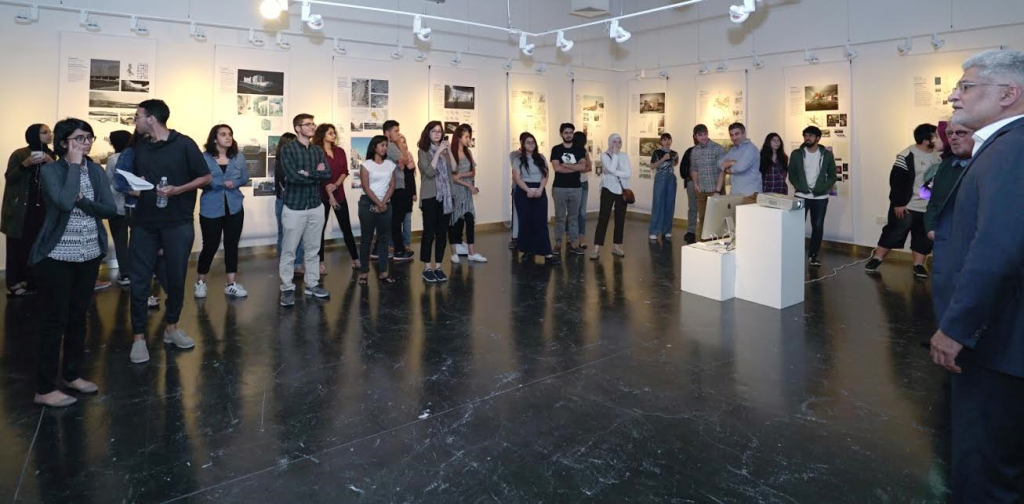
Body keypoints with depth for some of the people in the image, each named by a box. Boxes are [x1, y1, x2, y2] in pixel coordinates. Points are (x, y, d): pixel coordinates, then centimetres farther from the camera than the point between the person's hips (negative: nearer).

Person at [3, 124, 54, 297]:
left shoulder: (50, 154, 10)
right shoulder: (19, 154, -4)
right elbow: (9, 178, -9)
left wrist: (50, 162, -15)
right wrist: (26, 164, -21)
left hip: (42, 208, 4)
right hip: (21, 209, -4)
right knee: (17, 247, -3)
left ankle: (29, 282, 11)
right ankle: (14, 284, 1)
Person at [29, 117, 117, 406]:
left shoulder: (96, 171, 6)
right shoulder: (50, 170, -9)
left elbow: (111, 210, -1)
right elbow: (65, 202, -27)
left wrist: (82, 201, -17)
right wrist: (74, 165, -19)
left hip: (89, 255, 5)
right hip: (57, 256, -5)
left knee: (78, 316, 14)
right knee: (54, 319, 0)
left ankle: (72, 374, 28)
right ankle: (44, 389, 10)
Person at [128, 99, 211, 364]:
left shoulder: (184, 144, -5)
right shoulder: (140, 147, 10)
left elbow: (205, 177, -4)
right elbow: (136, 178, 22)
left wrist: (177, 190, -17)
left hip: (178, 223, -3)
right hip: (144, 223, 4)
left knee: (176, 278, 7)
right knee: (139, 280, 1)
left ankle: (171, 328, 25)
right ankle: (139, 337, 10)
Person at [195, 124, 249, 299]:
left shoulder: (239, 157, 5)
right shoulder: (204, 157, -6)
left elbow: (245, 178, 8)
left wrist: (235, 182, -12)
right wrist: (218, 183, -25)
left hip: (234, 208, 4)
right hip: (211, 209, -3)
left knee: (232, 245, 7)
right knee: (210, 246, 2)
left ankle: (231, 284, 17)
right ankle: (200, 282, 22)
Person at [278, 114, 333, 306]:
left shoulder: (318, 150, 9)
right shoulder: (288, 149, -6)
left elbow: (328, 174, -4)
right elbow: (293, 176, -19)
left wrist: (308, 173, -14)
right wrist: (316, 174, -9)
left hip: (316, 206, 5)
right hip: (294, 207, -5)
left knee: (313, 249, 13)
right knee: (289, 250, 2)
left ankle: (312, 284, 24)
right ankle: (287, 288, 11)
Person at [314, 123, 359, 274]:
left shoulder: (340, 151, 9)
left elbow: (345, 171, 2)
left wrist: (336, 185, -16)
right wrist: (329, 195, -13)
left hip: (339, 194, 5)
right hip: (322, 195, -4)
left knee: (346, 227, 7)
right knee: (321, 228, 3)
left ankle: (355, 259, 13)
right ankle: (321, 262, 11)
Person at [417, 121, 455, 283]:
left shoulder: (444, 150, 12)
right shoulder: (423, 152, -3)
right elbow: (429, 172, -16)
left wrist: (449, 151, -7)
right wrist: (438, 152, -16)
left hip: (445, 197, 5)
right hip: (430, 197, -5)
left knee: (442, 233, 6)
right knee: (429, 233, -2)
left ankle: (438, 267, 14)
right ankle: (427, 269, 7)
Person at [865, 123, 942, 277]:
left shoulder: (937, 156, 7)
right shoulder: (907, 155, -14)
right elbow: (896, 181, -16)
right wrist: (898, 203, -16)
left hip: (929, 208, 6)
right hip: (906, 207, -6)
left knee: (924, 239, 9)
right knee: (893, 234, 1)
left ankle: (918, 265, 19)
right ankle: (875, 259, 11)